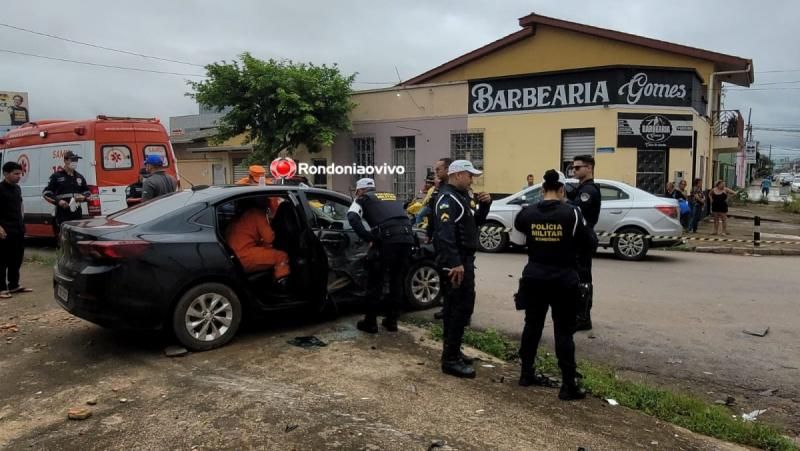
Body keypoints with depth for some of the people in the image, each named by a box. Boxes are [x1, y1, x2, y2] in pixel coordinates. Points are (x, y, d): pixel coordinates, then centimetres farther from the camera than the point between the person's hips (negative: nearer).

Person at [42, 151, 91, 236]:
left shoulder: (79, 177, 16)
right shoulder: (56, 176, -1)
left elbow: (87, 192, 23)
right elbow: (46, 193, -2)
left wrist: (83, 197, 0)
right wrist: (58, 201, -17)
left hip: (77, 214, 5)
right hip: (62, 216, -5)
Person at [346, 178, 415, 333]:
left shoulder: (363, 198, 17)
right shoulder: (392, 196, 34)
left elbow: (352, 218, -2)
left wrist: (369, 238, -1)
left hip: (388, 238, -5)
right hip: (407, 237, 5)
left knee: (375, 281, 10)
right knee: (397, 281, 19)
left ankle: (370, 322, 16)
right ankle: (391, 321, 26)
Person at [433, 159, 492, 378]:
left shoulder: (463, 196, 16)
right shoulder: (448, 199, -16)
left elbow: (476, 222, 22)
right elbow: (445, 234, -27)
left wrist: (484, 204, 5)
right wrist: (455, 263, -32)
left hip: (464, 258, 11)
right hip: (455, 262, -11)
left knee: (457, 306, 17)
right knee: (460, 307, -9)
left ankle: (453, 352, 28)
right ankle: (450, 359, -3)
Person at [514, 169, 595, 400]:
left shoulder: (529, 212, -4)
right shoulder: (572, 213, -13)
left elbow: (518, 225, 20)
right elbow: (590, 244, -5)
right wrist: (587, 228, 13)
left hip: (534, 277, 3)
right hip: (563, 280, -3)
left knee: (532, 326, 17)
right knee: (563, 332, 3)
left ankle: (526, 373, 28)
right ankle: (568, 385, 6)